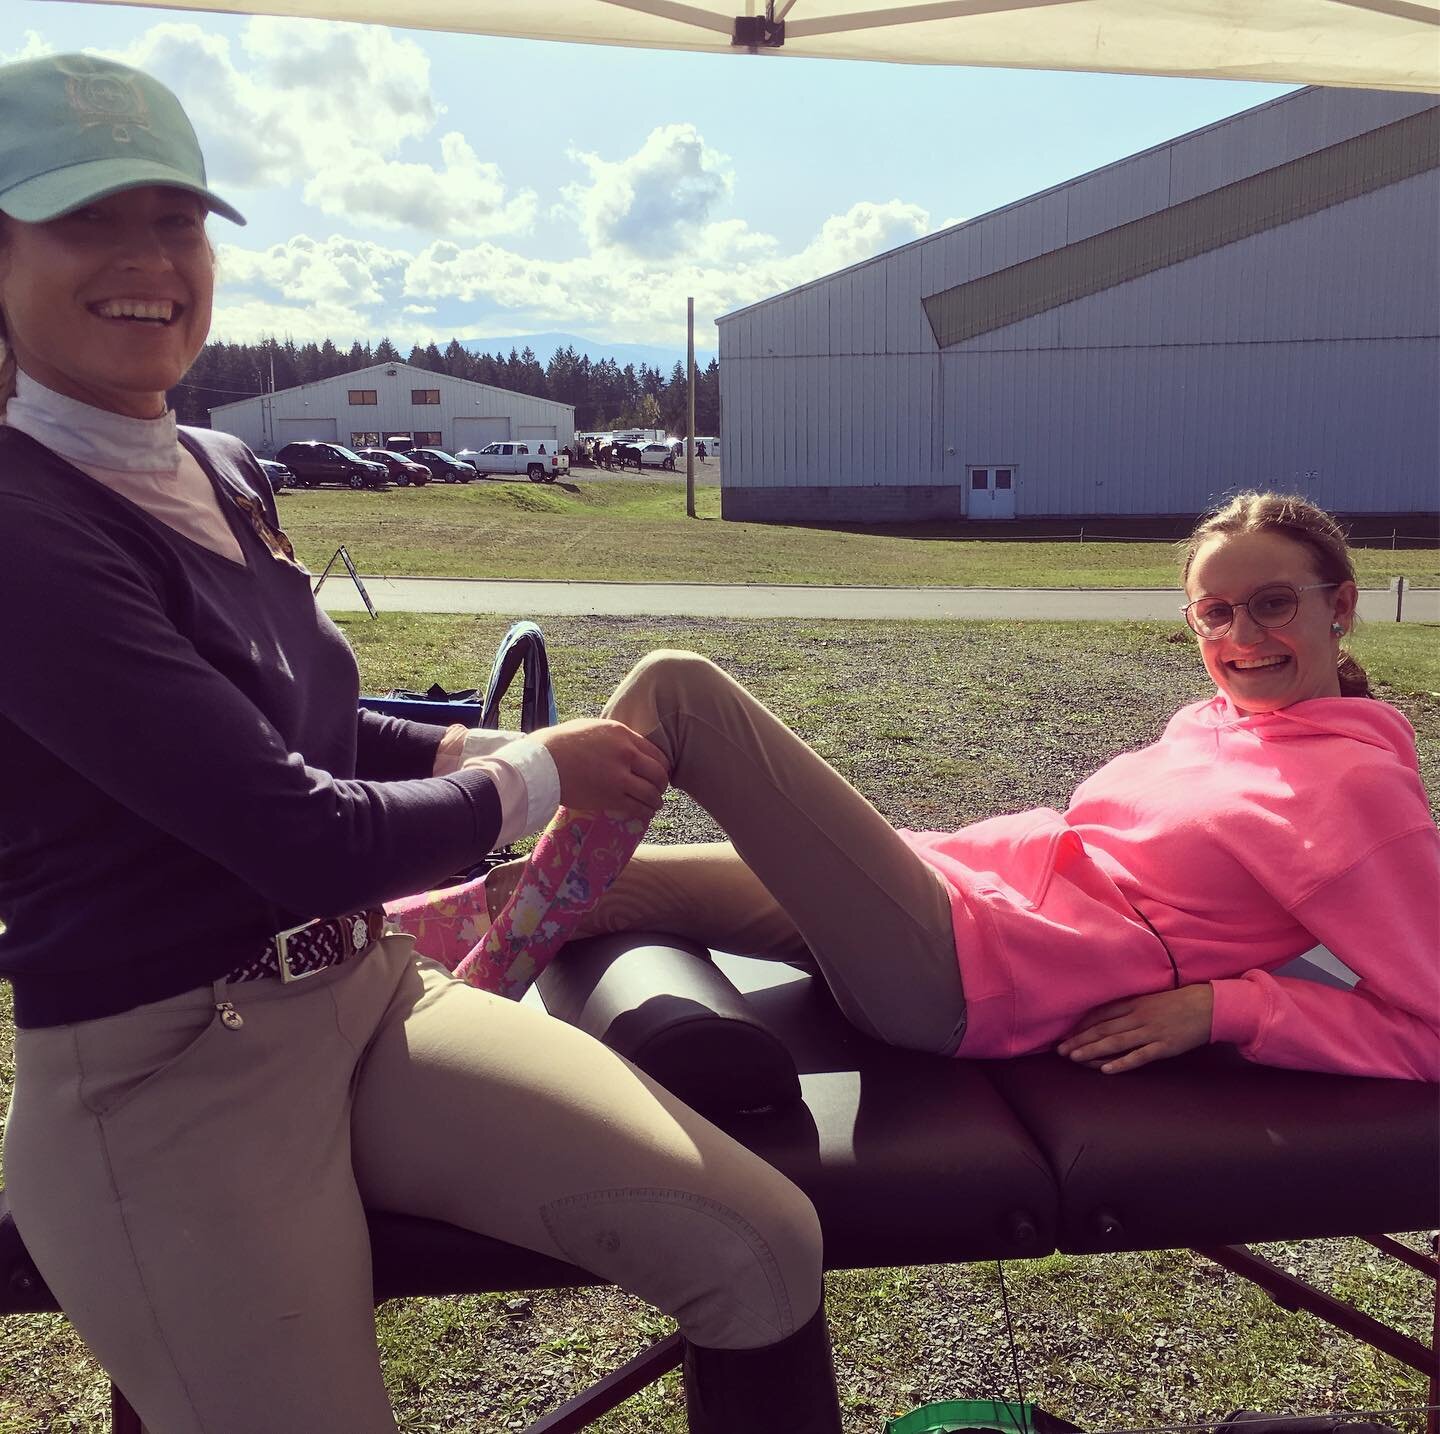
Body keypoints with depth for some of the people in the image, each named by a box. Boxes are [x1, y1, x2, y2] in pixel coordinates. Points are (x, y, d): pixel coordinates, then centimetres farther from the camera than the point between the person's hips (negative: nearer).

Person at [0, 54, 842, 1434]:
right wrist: (536, 777, -5)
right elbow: (311, 845, -21)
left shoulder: (223, 474, 8)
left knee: (765, 1246, -5)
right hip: (165, 1084, -6)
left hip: (371, 997, 7)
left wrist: (486, 749, 7)